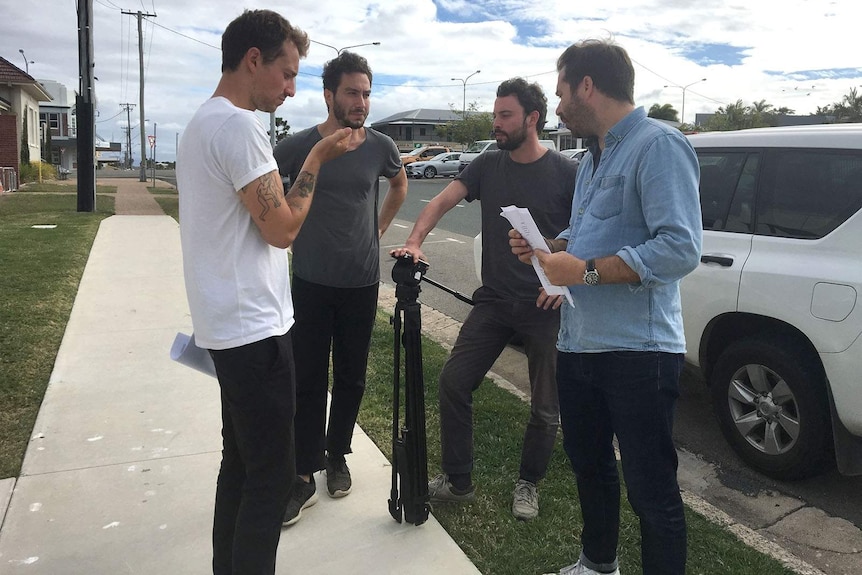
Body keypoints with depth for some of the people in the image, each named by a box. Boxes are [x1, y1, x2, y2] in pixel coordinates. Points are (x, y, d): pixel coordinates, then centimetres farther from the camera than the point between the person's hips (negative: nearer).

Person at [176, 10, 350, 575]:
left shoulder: (203, 122, 15)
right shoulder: (239, 126, -17)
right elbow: (282, 228, -17)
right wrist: (316, 160, -9)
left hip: (229, 324, 11)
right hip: (254, 329, -11)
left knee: (242, 459, 20)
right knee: (271, 473, -1)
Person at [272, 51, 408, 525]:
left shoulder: (380, 147, 0)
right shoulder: (299, 146, -8)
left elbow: (400, 186, 21)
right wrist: (288, 232, 1)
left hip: (362, 283, 3)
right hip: (311, 284, -2)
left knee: (351, 379, 12)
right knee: (308, 382, 2)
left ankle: (337, 456, 30)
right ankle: (304, 477, 12)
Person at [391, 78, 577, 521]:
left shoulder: (565, 172, -6)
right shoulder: (488, 165, 5)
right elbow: (441, 202, -4)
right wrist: (414, 242, -22)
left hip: (547, 306, -3)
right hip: (494, 301, 3)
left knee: (545, 408, 7)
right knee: (453, 382, -2)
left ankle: (527, 484, 31)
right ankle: (457, 480, 16)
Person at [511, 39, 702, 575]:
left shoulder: (659, 144, -14)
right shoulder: (594, 157, 17)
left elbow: (680, 247, -24)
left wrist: (584, 269, -23)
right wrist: (548, 247, 7)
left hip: (638, 351, -10)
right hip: (578, 345, 10)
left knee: (651, 490, 2)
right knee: (589, 465, 23)